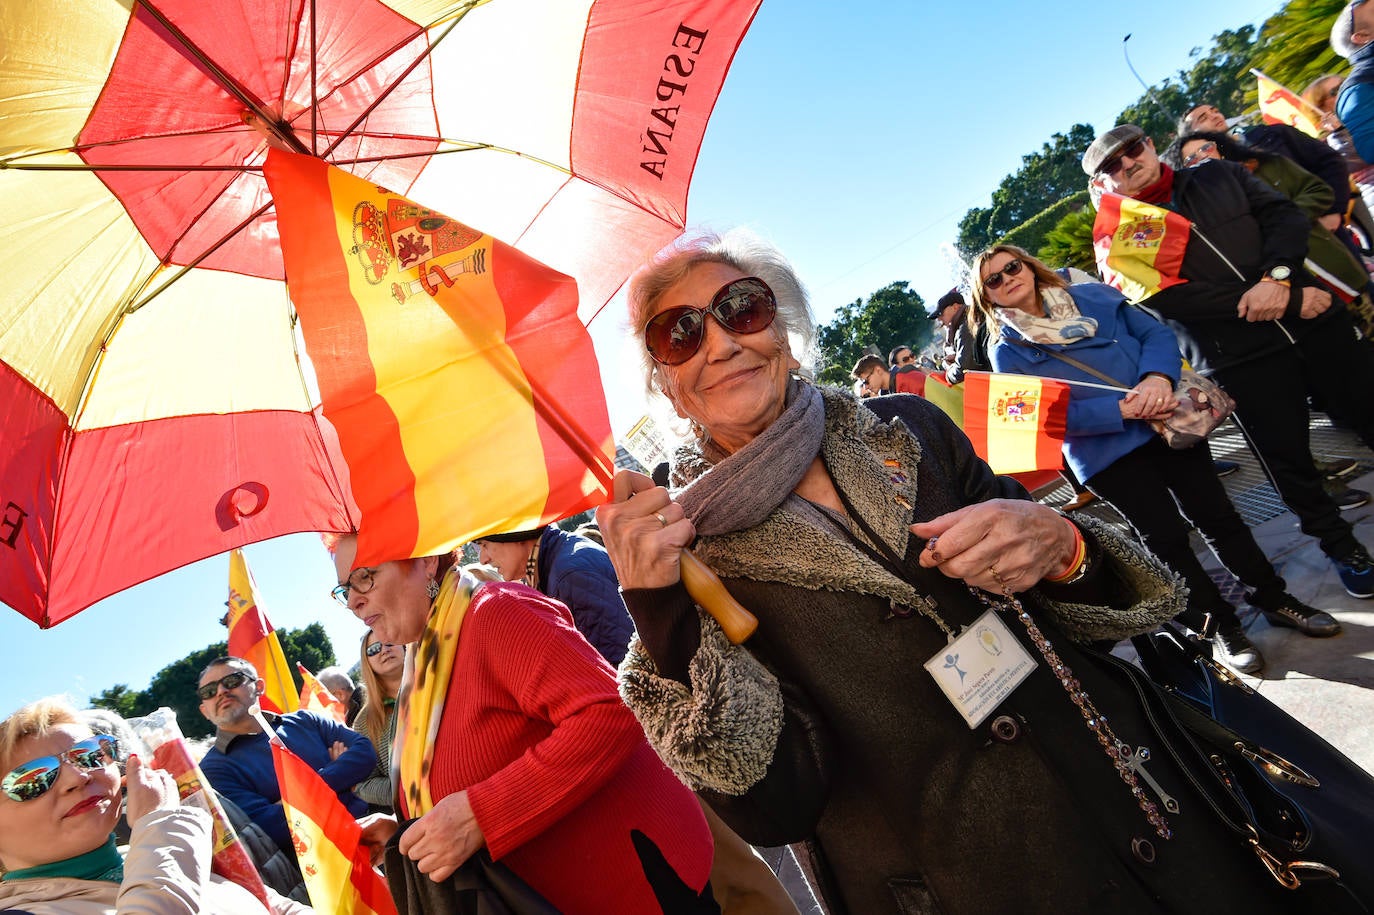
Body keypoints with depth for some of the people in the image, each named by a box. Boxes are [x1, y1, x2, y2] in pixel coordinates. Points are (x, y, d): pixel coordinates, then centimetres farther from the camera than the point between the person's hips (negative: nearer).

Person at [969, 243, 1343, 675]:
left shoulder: (1092, 295, 7)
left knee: (1214, 513, 11)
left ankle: (1274, 598, 32)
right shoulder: (1008, 352, -4)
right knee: (1166, 537, 3)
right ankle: (1220, 626, 23)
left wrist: (1158, 377, -16)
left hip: (1167, 421, 3)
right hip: (1107, 453, -3)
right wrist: (1121, 409, -21)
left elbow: (1155, 332, 4)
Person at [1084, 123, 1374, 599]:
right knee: (1288, 462, 7)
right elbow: (1171, 298, -17)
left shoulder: (1221, 176, 9)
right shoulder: (1116, 233, -6)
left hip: (1315, 325, 4)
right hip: (1239, 362, -3)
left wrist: (1277, 278, -19)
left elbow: (1286, 215, 2)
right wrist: (1290, 302, -17)